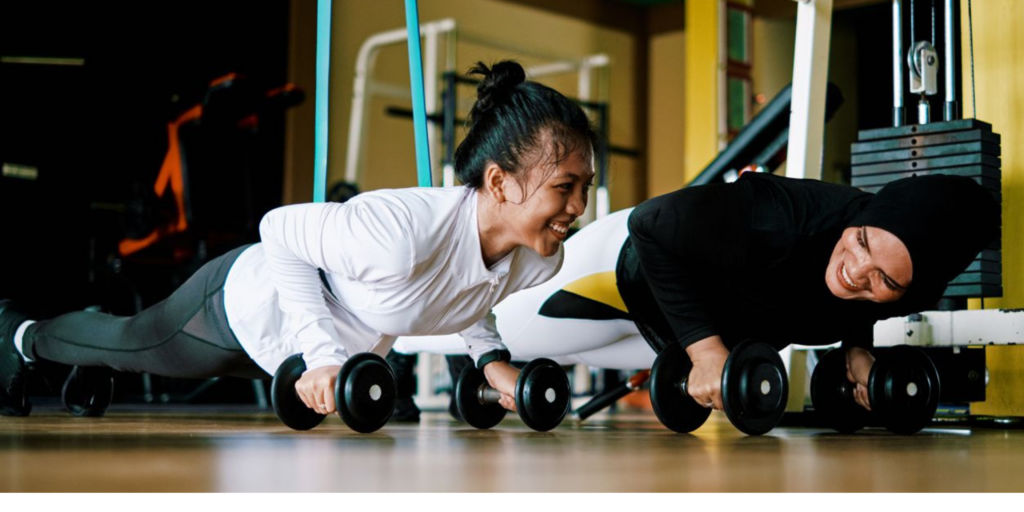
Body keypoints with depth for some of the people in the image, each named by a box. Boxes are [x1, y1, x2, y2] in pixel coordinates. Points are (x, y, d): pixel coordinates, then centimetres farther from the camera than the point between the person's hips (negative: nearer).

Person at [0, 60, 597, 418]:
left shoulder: (541, 259, -21)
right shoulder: (403, 230, -46)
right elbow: (278, 229, -30)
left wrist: (490, 358, -13)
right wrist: (323, 353, -35)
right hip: (248, 303, -6)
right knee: (128, 341, 25)